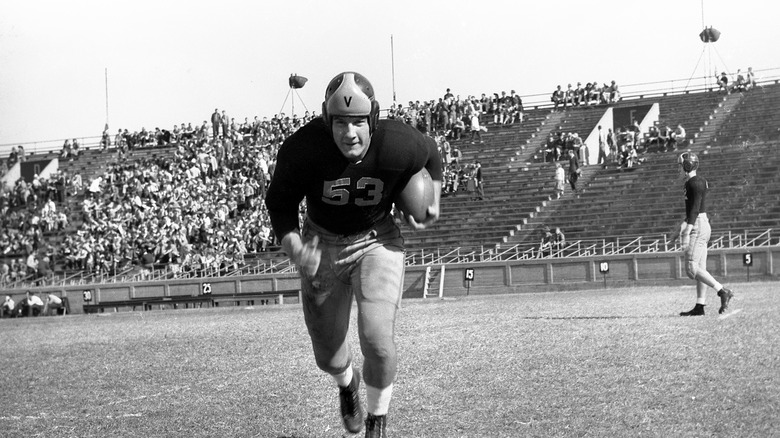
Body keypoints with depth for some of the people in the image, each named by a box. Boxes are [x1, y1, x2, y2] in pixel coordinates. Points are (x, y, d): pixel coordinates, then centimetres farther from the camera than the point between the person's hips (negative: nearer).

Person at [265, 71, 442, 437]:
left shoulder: (398, 146, -24)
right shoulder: (303, 150, -26)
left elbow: (430, 156, 2)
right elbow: (280, 202, -11)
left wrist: (433, 202, -2)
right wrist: (293, 246, -26)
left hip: (377, 242, -1)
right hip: (322, 246, 1)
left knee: (377, 339, -17)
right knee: (327, 354, 10)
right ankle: (347, 384, 51)